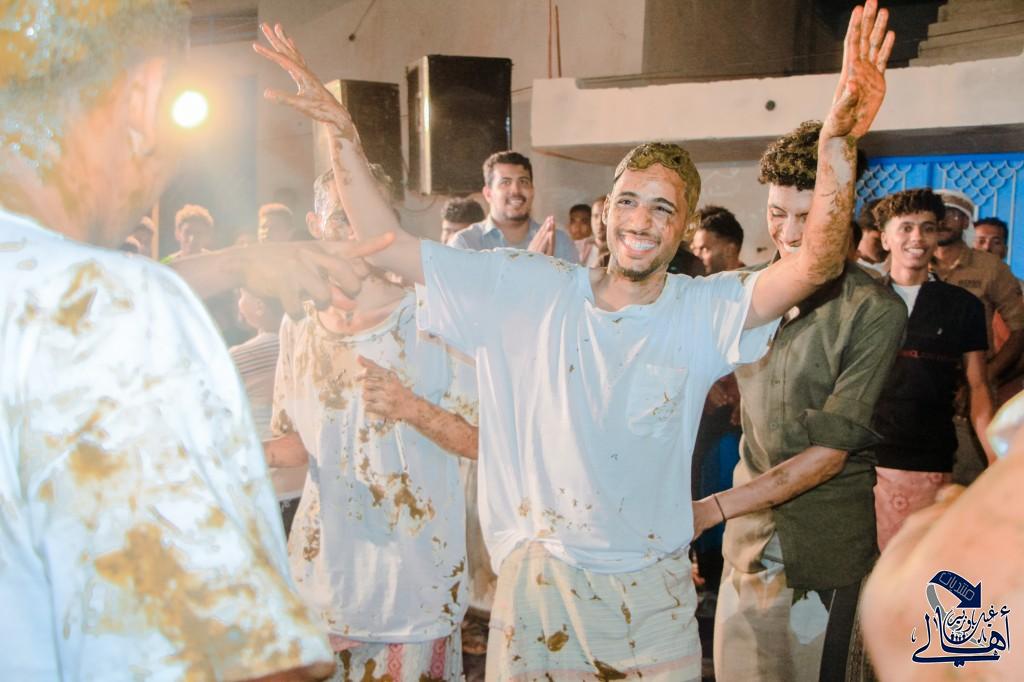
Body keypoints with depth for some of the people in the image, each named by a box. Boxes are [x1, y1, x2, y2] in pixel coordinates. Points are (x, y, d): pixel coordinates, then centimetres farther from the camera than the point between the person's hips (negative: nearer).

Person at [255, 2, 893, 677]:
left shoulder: (704, 311, -7)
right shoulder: (532, 290, -4)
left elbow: (817, 262, -23)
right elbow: (389, 245, -3)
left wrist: (838, 140, -39)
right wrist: (343, 133, -13)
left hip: (650, 593, 0)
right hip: (535, 578, 1)